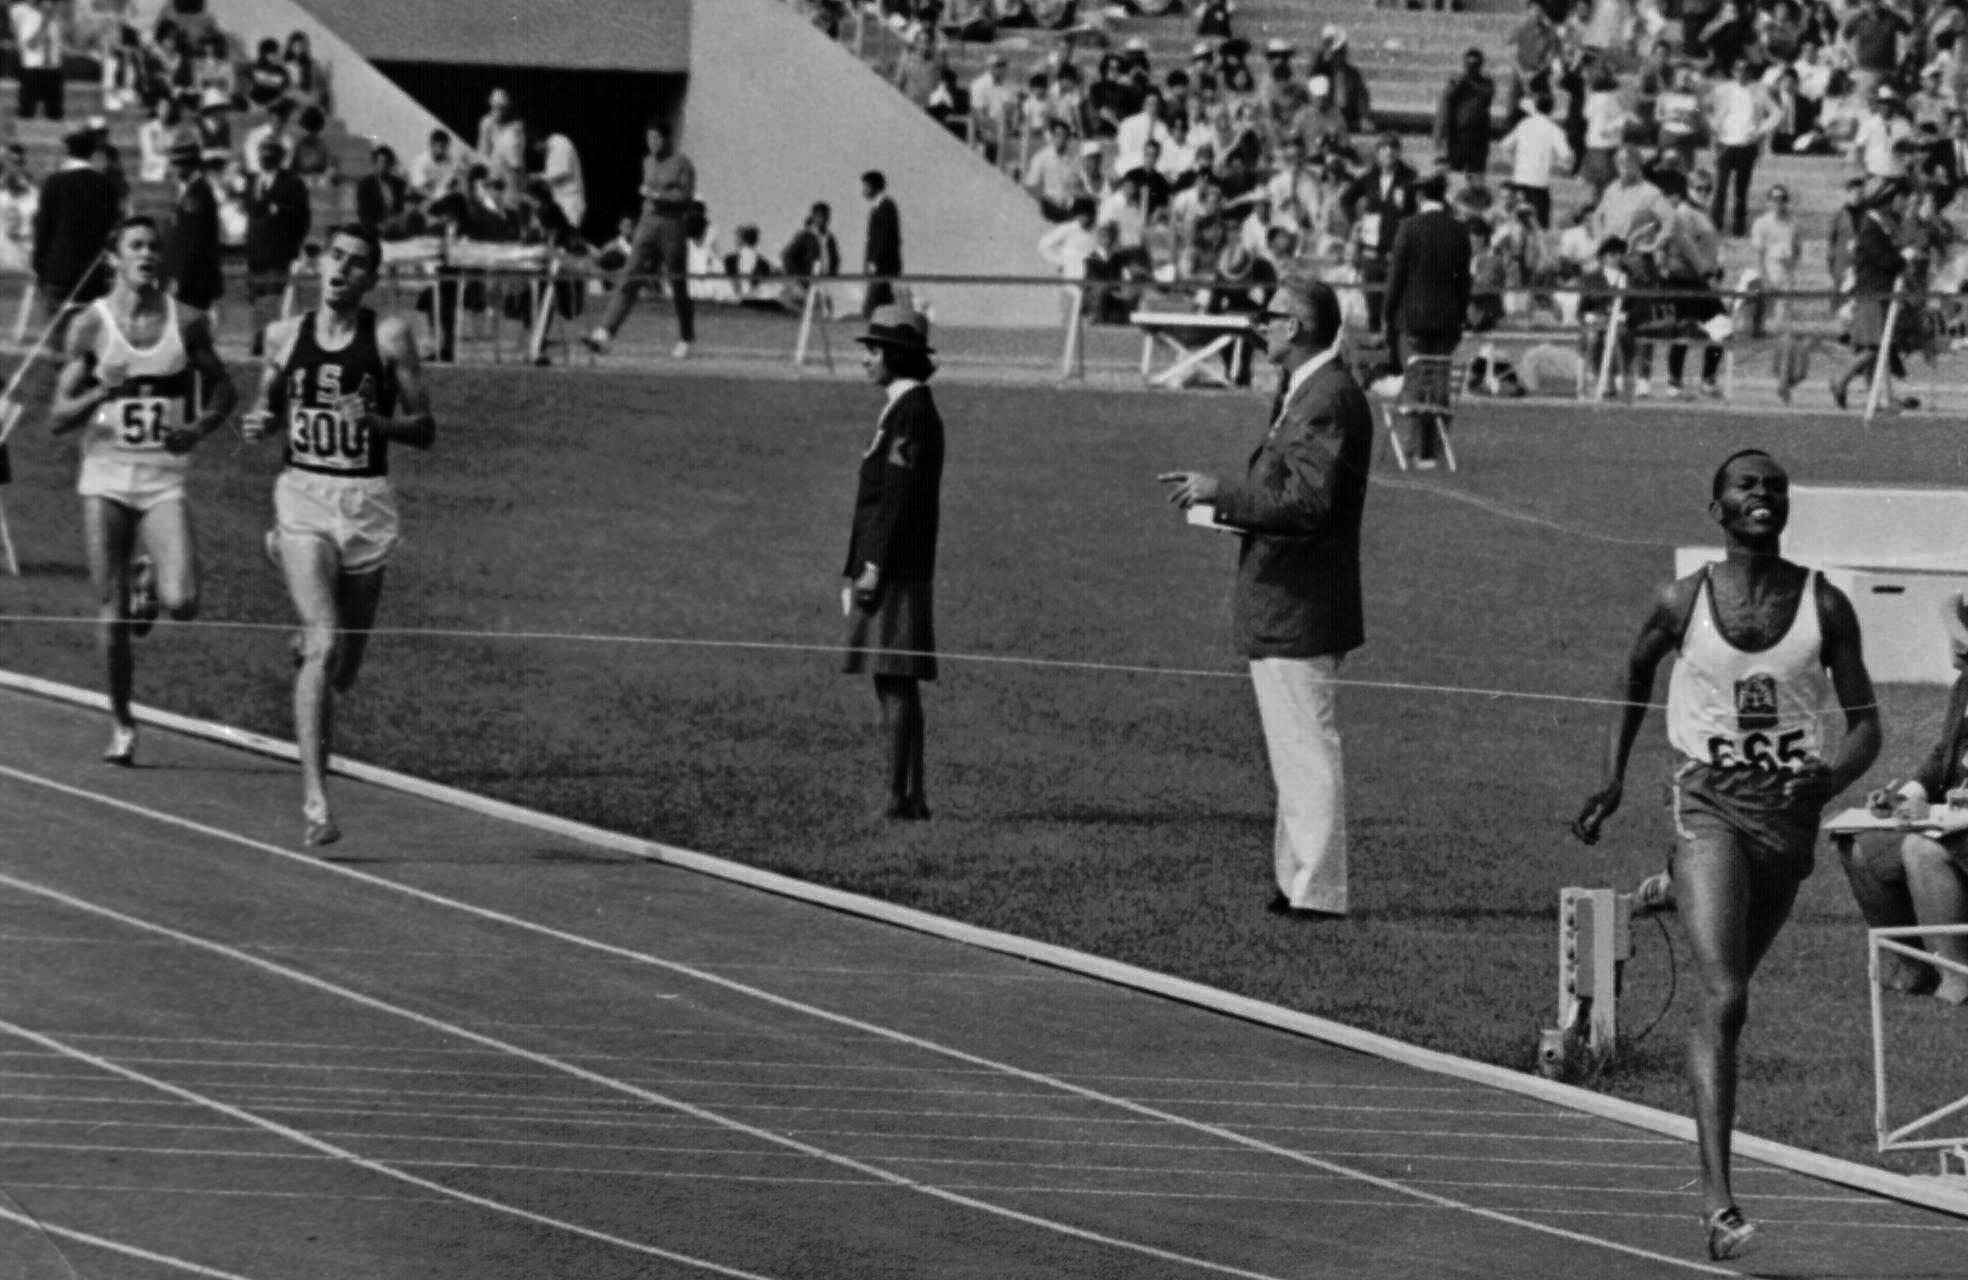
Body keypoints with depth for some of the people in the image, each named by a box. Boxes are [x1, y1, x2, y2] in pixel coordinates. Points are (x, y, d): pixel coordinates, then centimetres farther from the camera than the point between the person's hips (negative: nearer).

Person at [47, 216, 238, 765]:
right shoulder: (90, 326, -2)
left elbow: (224, 390, 14)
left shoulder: (186, 323, 2)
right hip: (106, 477, 0)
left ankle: (147, 585, 19)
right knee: (111, 615, -1)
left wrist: (200, 428, -6)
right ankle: (122, 725, 16)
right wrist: (102, 392, -21)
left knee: (182, 604, -17)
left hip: (164, 479, 0)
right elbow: (59, 418, -2)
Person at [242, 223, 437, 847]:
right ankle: (315, 800, -21)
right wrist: (260, 422, -1)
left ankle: (306, 647, 50)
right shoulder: (284, 336, 5)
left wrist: (374, 421, -18)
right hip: (302, 496, -1)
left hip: (366, 502, 1)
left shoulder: (390, 337, -1)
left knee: (343, 668, 10)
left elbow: (424, 428, 1)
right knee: (324, 644, -20)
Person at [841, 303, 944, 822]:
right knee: (894, 684, 10)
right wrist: (863, 568, 21)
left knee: (896, 684, -9)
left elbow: (899, 496, -18)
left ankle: (901, 796, -10)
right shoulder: (904, 409, 18)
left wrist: (874, 567, -20)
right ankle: (909, 797, 12)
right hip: (893, 570, 10)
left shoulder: (911, 413, -13)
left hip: (895, 569, -10)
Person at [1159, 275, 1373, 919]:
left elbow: (1307, 502, -24)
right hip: (1278, 604, 11)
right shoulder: (1302, 392, 16)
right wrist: (1219, 493, 7)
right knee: (1295, 750, 16)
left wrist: (1222, 495, -17)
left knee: (1309, 749, -6)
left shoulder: (1330, 399, -17)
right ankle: (1298, 878, 23)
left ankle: (1316, 890, -4)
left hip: (1299, 604, -11)